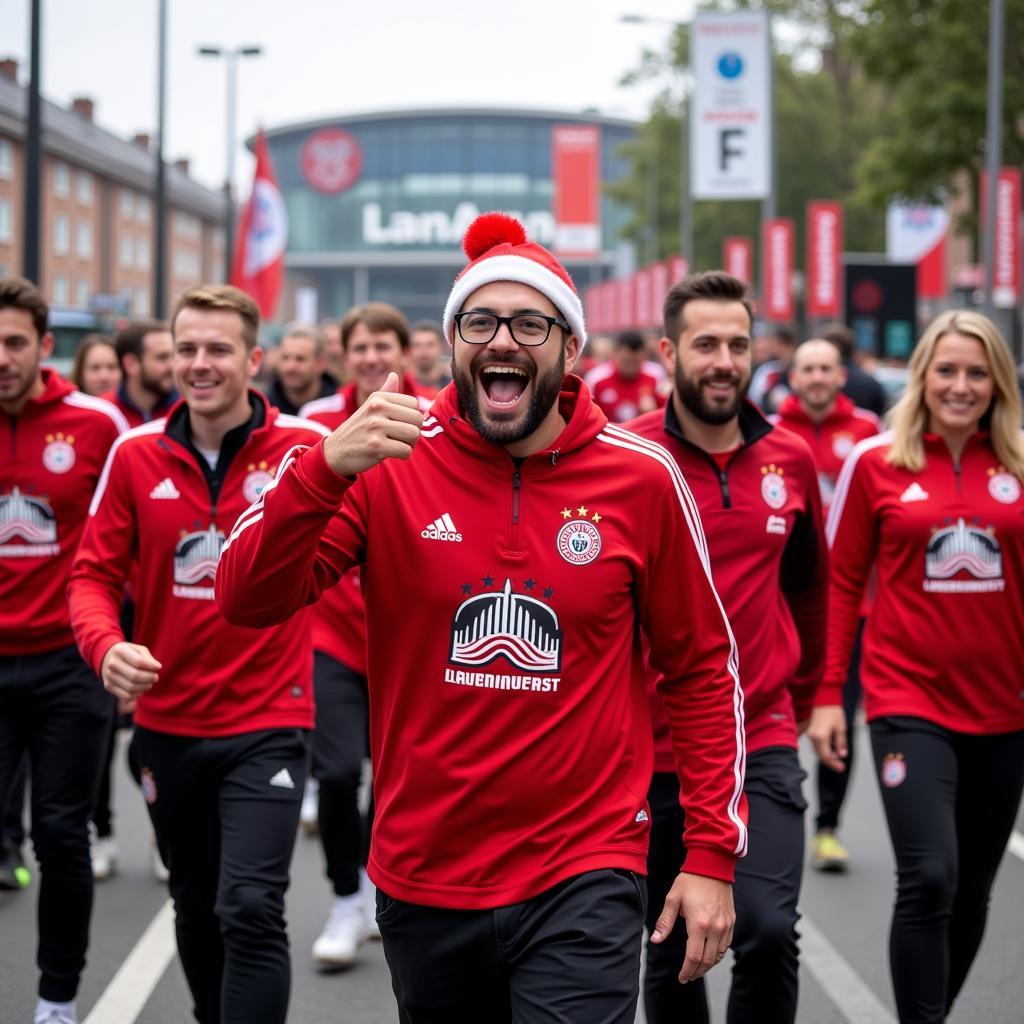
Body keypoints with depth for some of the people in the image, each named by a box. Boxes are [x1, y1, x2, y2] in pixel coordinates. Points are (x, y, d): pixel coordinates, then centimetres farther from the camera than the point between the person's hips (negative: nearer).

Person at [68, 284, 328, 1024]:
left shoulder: (307, 447, -9)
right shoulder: (136, 454, -2)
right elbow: (96, 573, 1)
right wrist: (106, 645, -19)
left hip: (268, 722, -4)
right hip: (167, 723, 4)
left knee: (250, 910, -15)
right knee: (195, 907, 19)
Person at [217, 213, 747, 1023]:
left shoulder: (640, 478, -4)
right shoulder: (392, 466, -4)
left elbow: (703, 667, 4)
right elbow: (247, 601, -13)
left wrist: (712, 856, 0)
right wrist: (327, 468, -29)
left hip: (583, 879, -2)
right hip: (423, 876, 2)